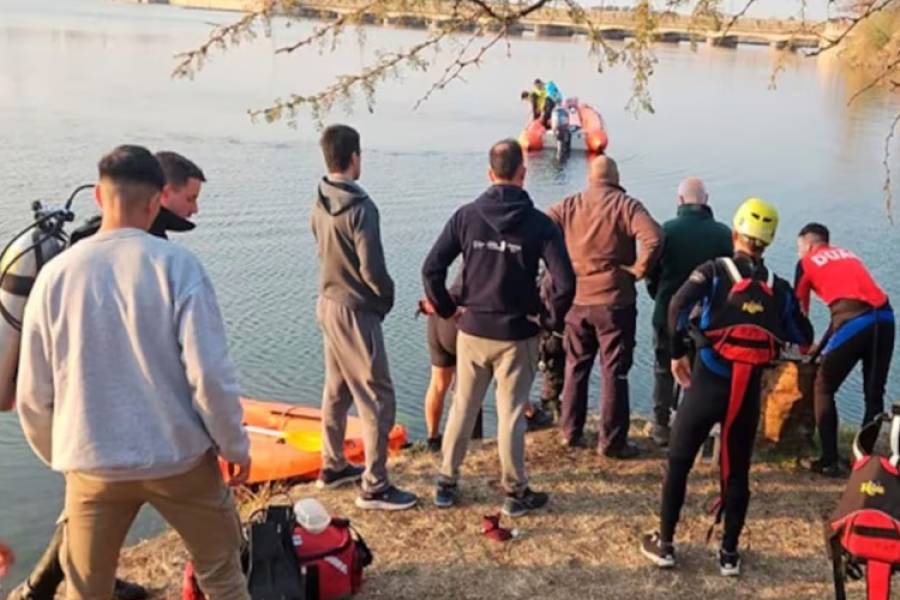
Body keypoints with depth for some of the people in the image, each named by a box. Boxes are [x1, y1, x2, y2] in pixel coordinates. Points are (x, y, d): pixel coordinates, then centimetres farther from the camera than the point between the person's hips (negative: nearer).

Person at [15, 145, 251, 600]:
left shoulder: (56, 274, -4)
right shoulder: (176, 265, -12)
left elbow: (32, 394, 1)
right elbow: (210, 373, -15)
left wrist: (59, 455, 18)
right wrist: (234, 445, 0)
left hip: (93, 464, 3)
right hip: (179, 457, -2)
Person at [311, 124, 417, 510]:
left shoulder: (320, 202, 3)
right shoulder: (360, 207, -21)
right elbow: (371, 268, -21)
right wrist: (387, 297, -1)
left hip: (327, 303, 9)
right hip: (355, 311, -9)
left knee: (336, 390, 20)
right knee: (377, 399, -1)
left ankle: (333, 466, 32)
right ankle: (374, 487, 3)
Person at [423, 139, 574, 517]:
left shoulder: (466, 216, -4)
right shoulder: (539, 224, -10)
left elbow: (431, 269, -8)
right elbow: (565, 283, -17)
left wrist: (448, 309, 4)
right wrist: (551, 319, -2)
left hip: (472, 330, 2)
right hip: (517, 335, -2)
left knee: (462, 407, 15)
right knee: (511, 414, 7)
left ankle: (446, 484, 23)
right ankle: (515, 493, 18)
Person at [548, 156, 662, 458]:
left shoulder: (569, 206, 2)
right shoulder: (627, 206, -8)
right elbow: (653, 238, -22)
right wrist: (639, 269, -9)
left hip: (575, 300, 4)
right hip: (615, 302, -3)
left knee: (575, 367, 17)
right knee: (615, 372, 5)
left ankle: (571, 433, 24)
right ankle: (612, 441, 9)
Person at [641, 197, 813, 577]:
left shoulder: (714, 271, -2)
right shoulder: (779, 287, 8)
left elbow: (679, 305, -19)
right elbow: (804, 337, 12)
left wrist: (677, 353, -8)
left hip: (708, 384, -2)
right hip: (748, 390, 2)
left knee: (678, 463, 13)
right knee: (737, 472, 16)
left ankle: (663, 545, 19)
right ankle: (729, 553, 21)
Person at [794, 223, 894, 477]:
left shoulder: (807, 262, 16)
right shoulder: (848, 255, 31)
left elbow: (800, 311, 21)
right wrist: (823, 345, 35)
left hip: (854, 322, -5)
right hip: (885, 318, 5)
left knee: (824, 388, 11)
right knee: (874, 393, 16)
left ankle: (830, 461, 9)